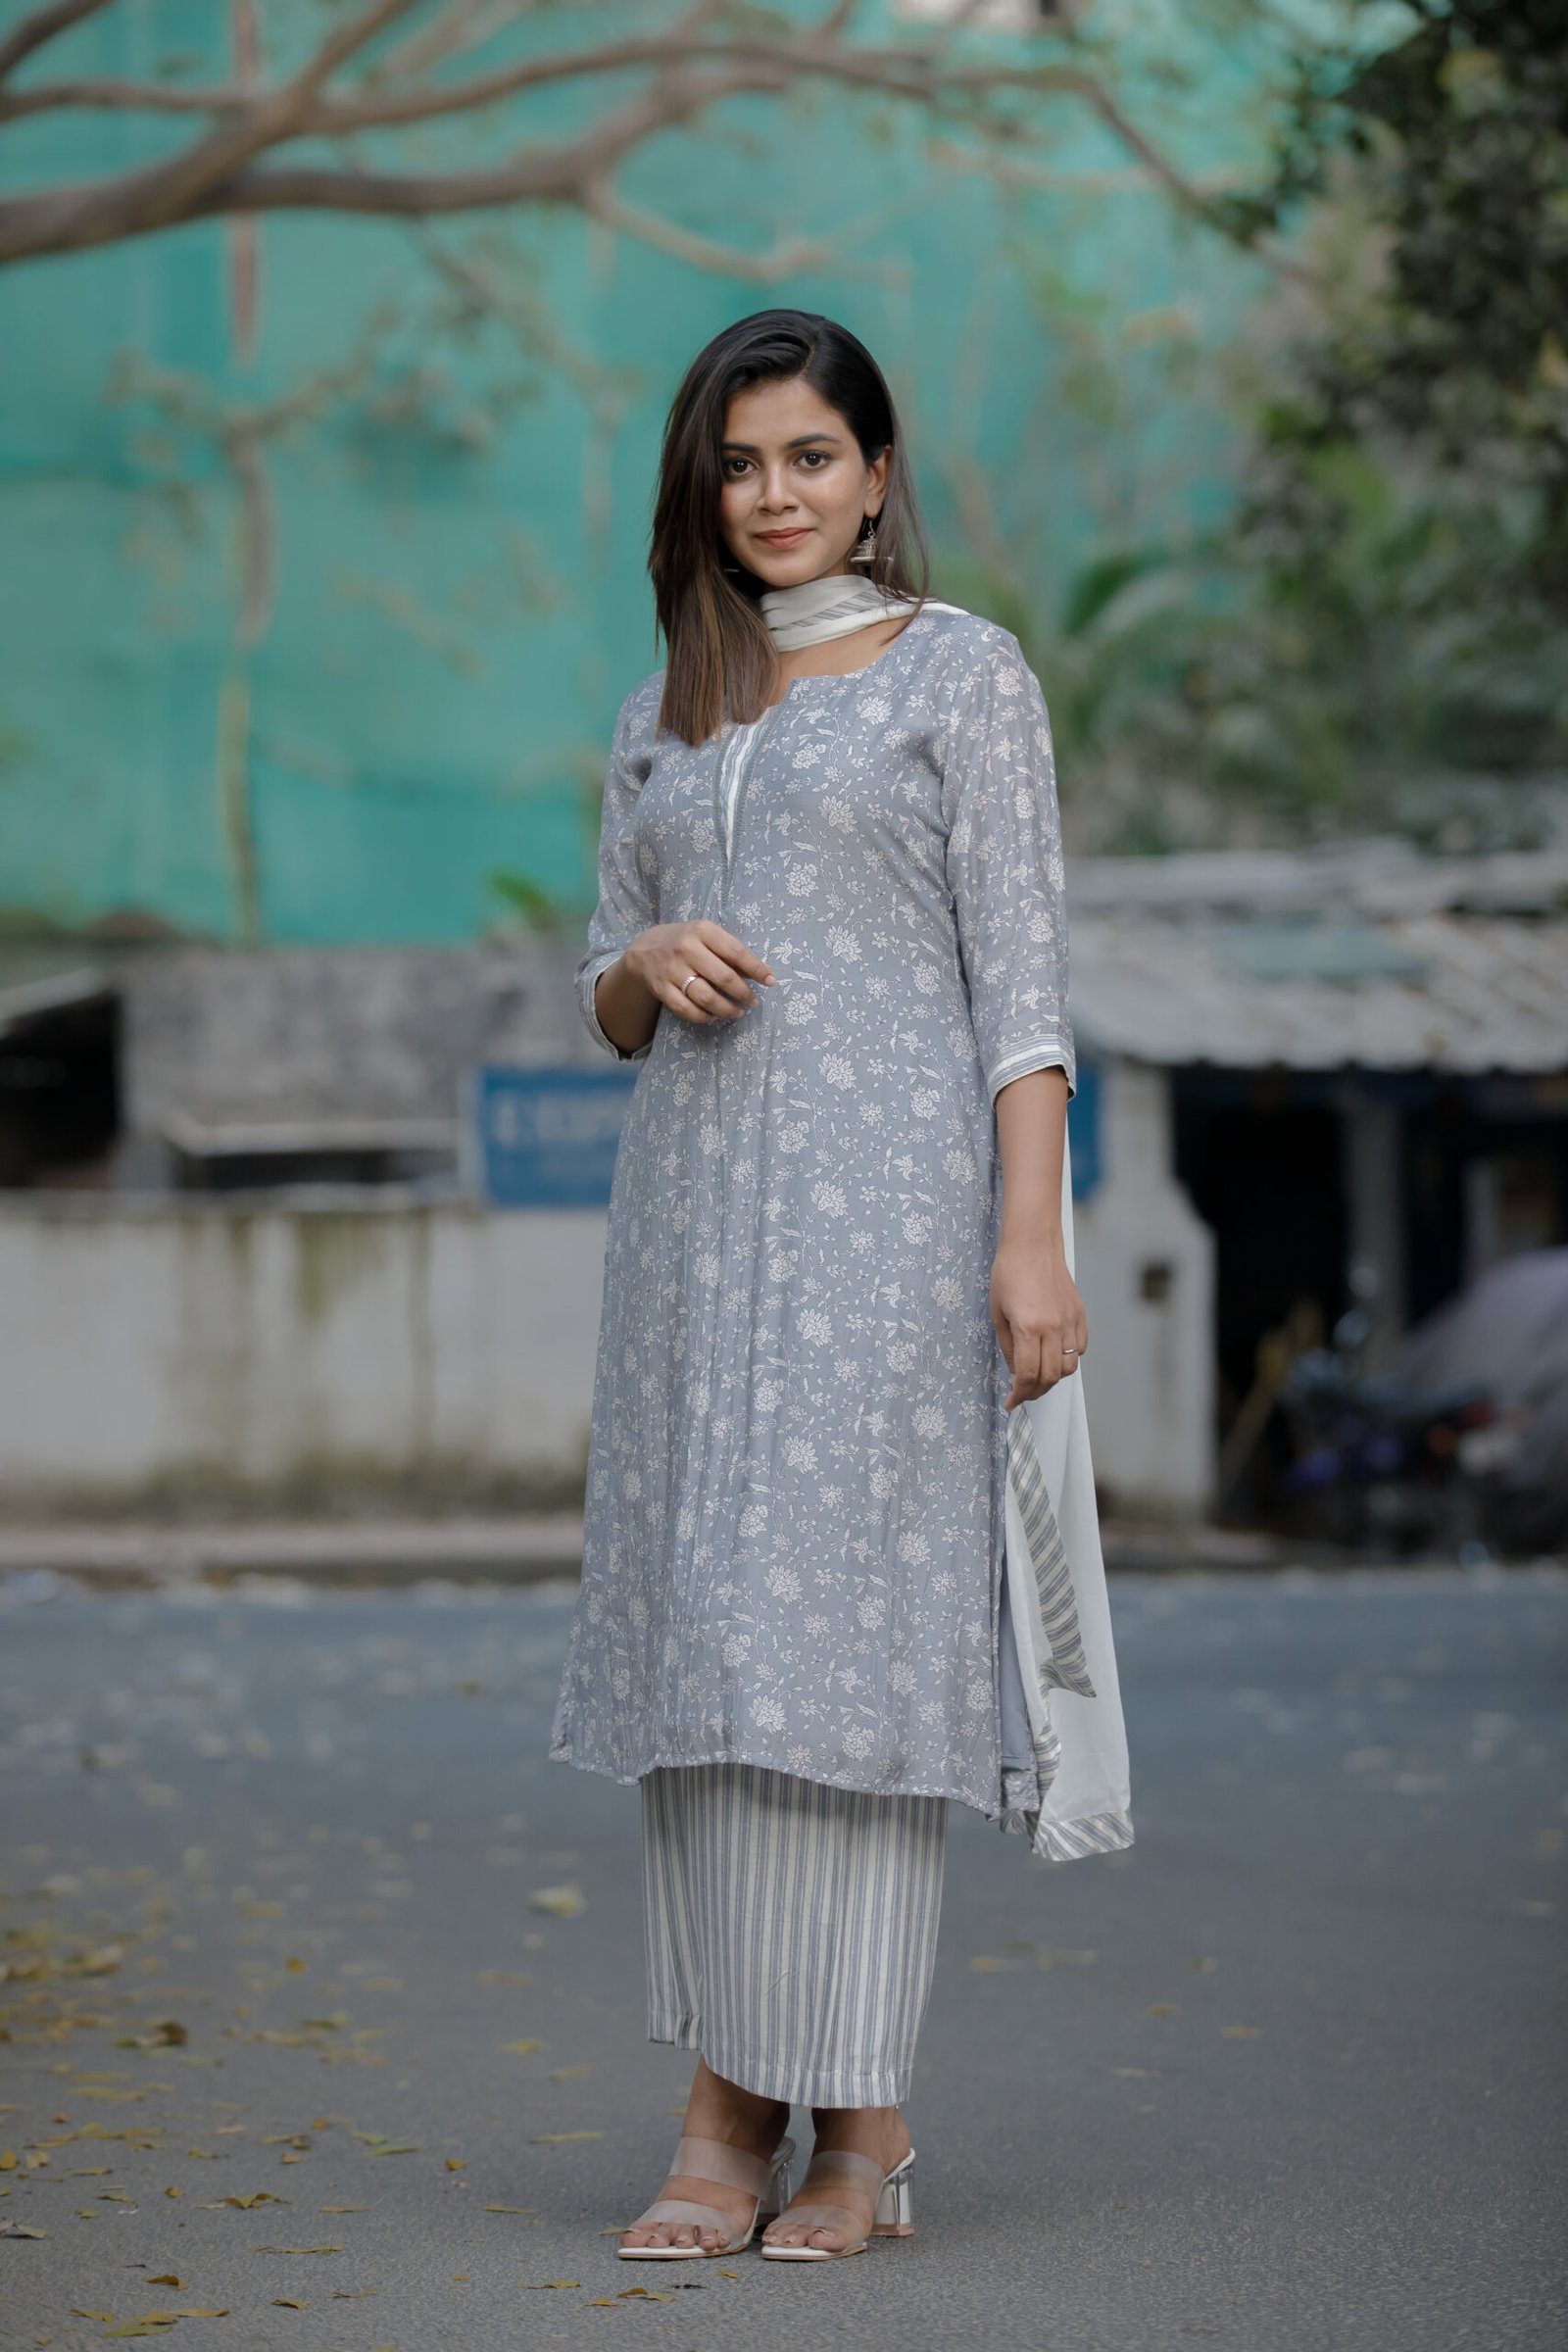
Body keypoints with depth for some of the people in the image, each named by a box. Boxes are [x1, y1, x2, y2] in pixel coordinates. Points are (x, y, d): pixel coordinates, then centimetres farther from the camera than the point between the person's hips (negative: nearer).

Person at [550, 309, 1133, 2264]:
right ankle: (725, 2113, 6)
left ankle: (862, 2120, -4)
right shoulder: (665, 711, 18)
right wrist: (646, 964, -4)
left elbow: (1021, 981, -4)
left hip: (886, 1195, -5)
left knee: (849, 1627, -9)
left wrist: (1030, 1236, -14)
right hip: (696, 1199, 5)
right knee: (697, 1637, 1)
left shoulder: (960, 670, 2)